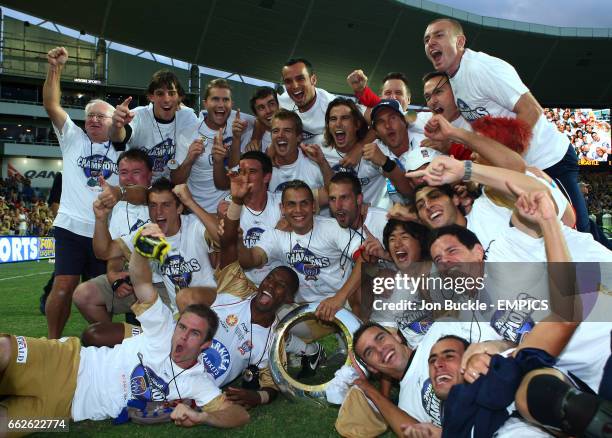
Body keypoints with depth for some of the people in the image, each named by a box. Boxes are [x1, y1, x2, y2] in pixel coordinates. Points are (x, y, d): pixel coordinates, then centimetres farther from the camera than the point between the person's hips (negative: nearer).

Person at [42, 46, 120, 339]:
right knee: (63, 288, -10)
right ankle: (52, 342, 8)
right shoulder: (73, 138, 10)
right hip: (71, 227, -1)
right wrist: (55, 68, -13)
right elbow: (51, 105, -1)